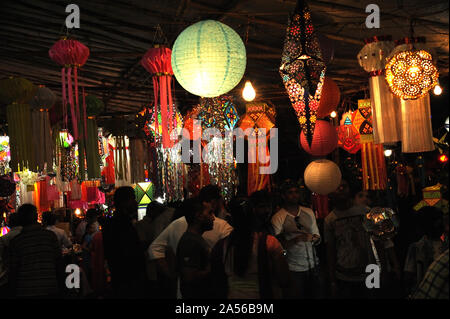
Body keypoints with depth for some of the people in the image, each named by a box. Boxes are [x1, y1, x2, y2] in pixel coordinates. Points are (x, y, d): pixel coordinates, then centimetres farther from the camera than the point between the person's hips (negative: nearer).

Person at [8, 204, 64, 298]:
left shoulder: (15, 241, -5)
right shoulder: (50, 235, -4)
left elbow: (13, 269, -1)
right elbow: (59, 263, -1)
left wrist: (13, 292, 11)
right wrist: (61, 287, 9)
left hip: (24, 292, 0)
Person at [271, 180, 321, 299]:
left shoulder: (309, 212, 9)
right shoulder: (278, 217, -8)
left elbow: (318, 238, 12)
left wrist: (312, 238, -11)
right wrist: (295, 240, -28)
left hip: (313, 265, 5)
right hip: (294, 269, -5)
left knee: (316, 295, 11)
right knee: (297, 295, 3)